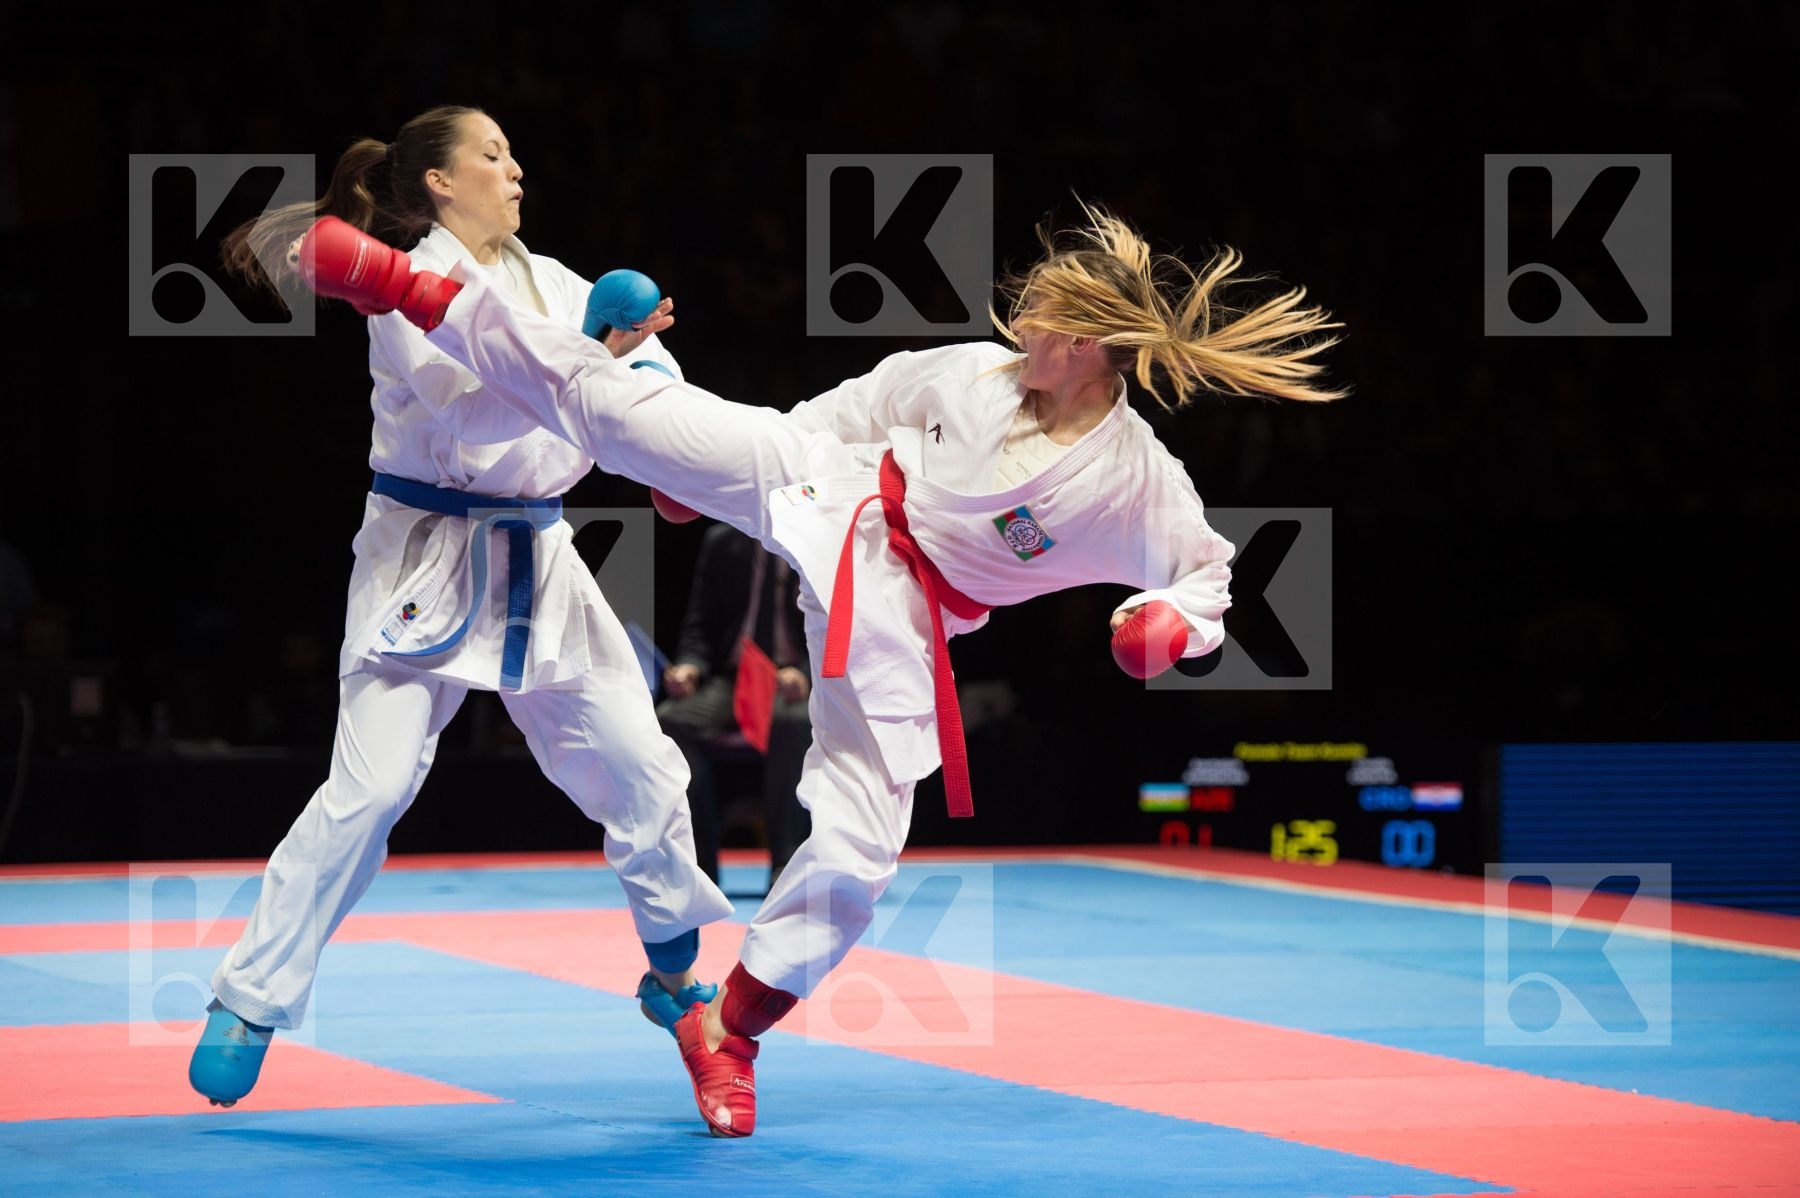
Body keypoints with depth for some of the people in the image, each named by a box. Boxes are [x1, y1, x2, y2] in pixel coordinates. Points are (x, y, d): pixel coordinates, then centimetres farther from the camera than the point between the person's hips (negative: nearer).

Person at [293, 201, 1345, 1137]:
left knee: (858, 850, -6)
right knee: (608, 396, -10)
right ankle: (407, 287, -1)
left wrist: (1167, 624, -26)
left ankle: (730, 1032, 15)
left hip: (893, 617, -1)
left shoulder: (1141, 485, -16)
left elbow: (1206, 580, -2)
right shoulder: (969, 373, -8)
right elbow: (860, 406, 9)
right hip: (821, 495, 1)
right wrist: (718, 472, 15)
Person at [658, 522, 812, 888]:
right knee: (672, 721, -29)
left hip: (801, 684, -3)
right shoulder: (721, 542, 12)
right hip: (734, 679, 3)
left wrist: (806, 674, -22)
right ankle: (697, 867, -25)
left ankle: (786, 867, -32)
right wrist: (690, 665, -8)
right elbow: (700, 625, 15)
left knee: (790, 723, -40)